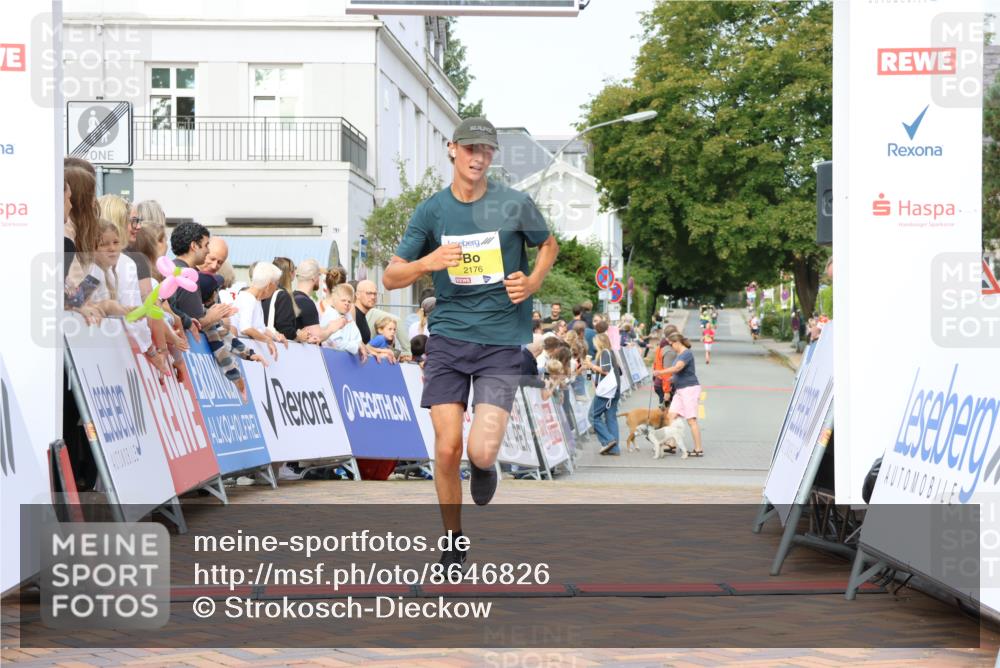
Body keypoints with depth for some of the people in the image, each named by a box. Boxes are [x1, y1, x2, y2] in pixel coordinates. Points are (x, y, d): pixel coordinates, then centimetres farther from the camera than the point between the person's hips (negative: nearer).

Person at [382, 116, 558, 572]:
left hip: (502, 341, -2)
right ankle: (453, 543, 16)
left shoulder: (515, 205, -1)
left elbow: (548, 244, 19)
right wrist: (428, 262, -16)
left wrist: (533, 282, -1)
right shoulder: (432, 210, 3)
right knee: (447, 449, -5)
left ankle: (484, 465, 24)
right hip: (448, 336, 2)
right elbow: (390, 278, 4)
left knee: (481, 451, -16)